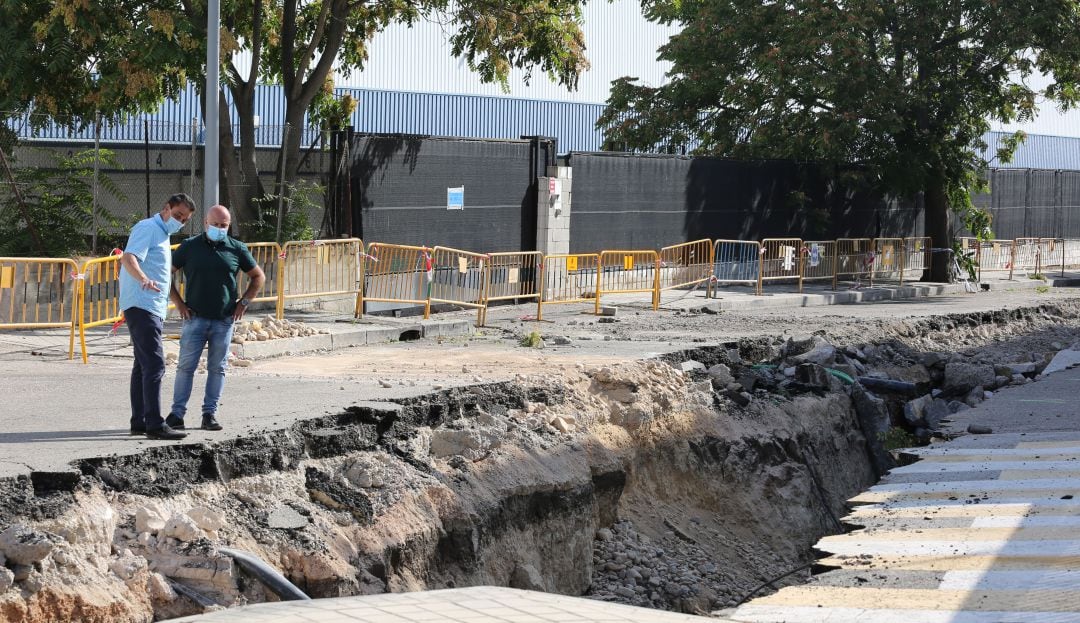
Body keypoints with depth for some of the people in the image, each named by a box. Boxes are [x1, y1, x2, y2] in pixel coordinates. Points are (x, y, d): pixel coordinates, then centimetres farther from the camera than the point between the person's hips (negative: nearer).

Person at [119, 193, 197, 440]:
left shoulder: (162, 235, 23)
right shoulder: (148, 228, -9)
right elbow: (128, 258, -26)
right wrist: (143, 279, -43)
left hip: (152, 308, 11)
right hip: (141, 306, -11)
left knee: (143, 365, 13)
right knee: (154, 364, -16)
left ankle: (139, 422, 17)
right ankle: (154, 424, -21)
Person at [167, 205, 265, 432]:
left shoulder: (237, 249, 5)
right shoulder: (190, 246, 2)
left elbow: (258, 277, 15)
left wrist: (243, 302, 6)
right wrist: (178, 302, 0)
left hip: (224, 320, 1)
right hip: (195, 318, -1)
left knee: (217, 368, 4)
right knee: (186, 366, -4)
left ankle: (210, 414, 10)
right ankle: (177, 413, -1)